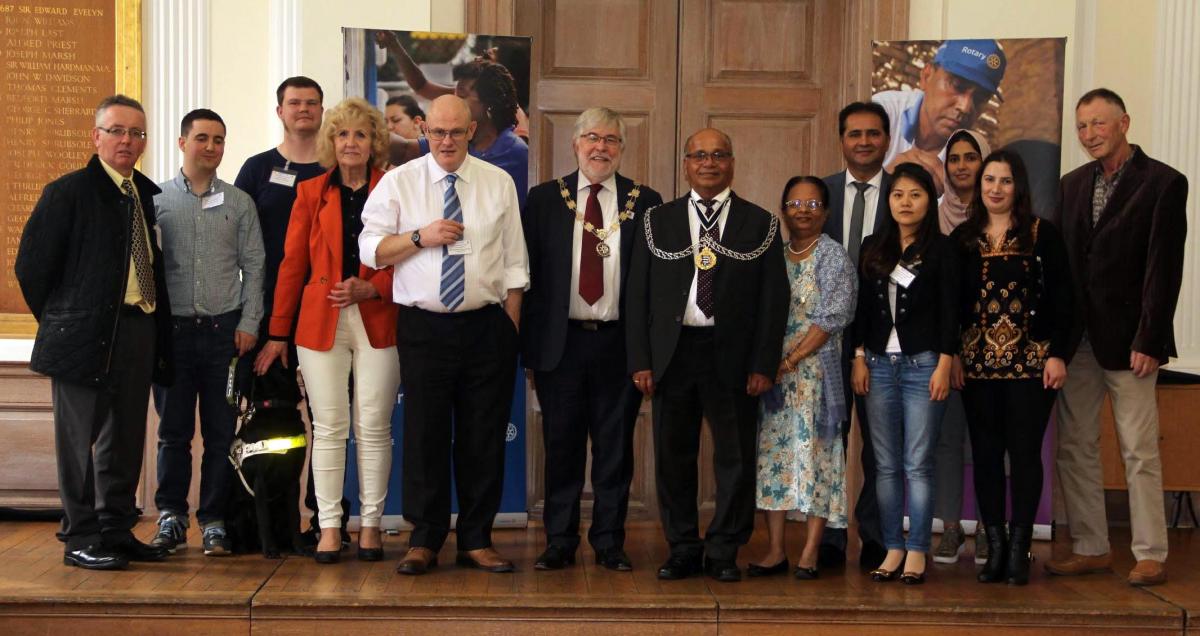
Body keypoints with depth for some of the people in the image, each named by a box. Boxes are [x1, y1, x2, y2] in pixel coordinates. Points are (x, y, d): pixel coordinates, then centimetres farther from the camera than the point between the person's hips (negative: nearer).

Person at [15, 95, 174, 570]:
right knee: (80, 439, 1)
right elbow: (31, 264, -6)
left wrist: (159, 331, 9)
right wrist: (59, 321, -1)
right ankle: (81, 540, 9)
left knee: (126, 441, 12)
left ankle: (118, 532, 22)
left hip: (139, 330, 6)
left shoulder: (150, 195, 11)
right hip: (85, 334, -6)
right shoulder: (67, 192, -5)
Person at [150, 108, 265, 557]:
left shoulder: (239, 203, 7)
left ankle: (214, 520, 11)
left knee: (221, 432, 3)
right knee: (173, 430, 5)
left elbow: (253, 267, 6)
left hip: (225, 329, 1)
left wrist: (248, 324, -2)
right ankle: (171, 517, 16)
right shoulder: (157, 199, 4)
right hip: (172, 328, 0)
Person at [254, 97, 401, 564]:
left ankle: (370, 525, 11)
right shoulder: (311, 193, 8)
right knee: (328, 427, 1)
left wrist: (369, 289, -14)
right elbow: (292, 264, 8)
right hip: (320, 322, 1)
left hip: (378, 320, -1)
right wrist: (277, 334, 7)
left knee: (373, 427, 2)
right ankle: (329, 527, 8)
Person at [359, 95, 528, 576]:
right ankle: (424, 540, 15)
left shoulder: (499, 184, 7)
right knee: (424, 434, 2)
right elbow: (370, 248, 0)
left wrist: (511, 325, 2)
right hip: (423, 328, -1)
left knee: (484, 437, 5)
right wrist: (421, 236, -14)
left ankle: (477, 540, 17)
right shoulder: (399, 182, 4)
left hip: (486, 325, 1)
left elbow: (513, 261, 7)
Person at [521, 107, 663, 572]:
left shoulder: (645, 203, 5)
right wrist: (530, 347, -2)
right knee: (561, 446, 6)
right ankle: (559, 542, 18)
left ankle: (609, 543, 18)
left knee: (615, 447, 6)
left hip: (619, 342, 0)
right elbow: (528, 273, 4)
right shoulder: (544, 199, 6)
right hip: (560, 340, 0)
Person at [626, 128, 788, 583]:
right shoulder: (658, 221, 10)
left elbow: (774, 298, 2)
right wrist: (640, 360, -2)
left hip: (732, 355, -1)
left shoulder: (760, 224, 6)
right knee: (673, 457, 7)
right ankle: (683, 550, 19)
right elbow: (638, 294, 6)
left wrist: (764, 365, -6)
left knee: (735, 457, 3)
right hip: (672, 353, 1)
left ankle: (723, 552, 15)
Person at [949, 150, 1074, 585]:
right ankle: (995, 547, 12)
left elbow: (1062, 300, -1)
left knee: (1024, 453, 0)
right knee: (985, 454, 4)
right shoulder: (962, 238, 8)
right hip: (978, 362, 3)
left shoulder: (1042, 235, 1)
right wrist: (951, 354, 1)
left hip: (1031, 361, -2)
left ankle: (1019, 549, 7)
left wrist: (1058, 354, -7)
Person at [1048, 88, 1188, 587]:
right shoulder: (1071, 185, 12)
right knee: (1075, 448, 8)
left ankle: (1151, 555, 9)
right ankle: (1091, 548, 18)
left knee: (1139, 452, 0)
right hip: (1075, 337, 6)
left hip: (1126, 339, -5)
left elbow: (1163, 267, -10)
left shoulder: (1164, 182, -4)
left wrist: (1148, 340, -15)